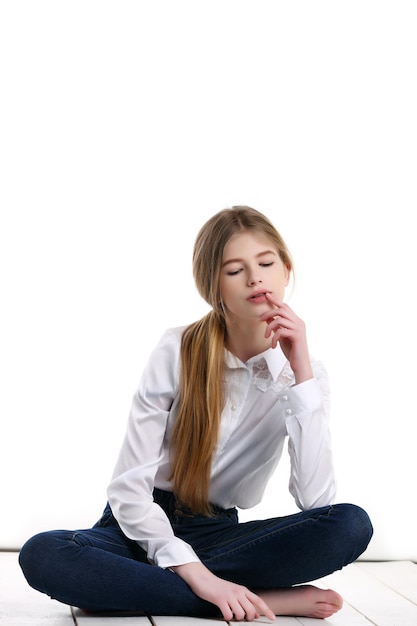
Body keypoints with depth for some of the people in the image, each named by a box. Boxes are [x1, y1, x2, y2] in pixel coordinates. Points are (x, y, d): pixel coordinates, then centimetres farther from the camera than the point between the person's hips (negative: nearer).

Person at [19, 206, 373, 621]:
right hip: (145, 526, -1)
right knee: (42, 556, -33)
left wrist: (302, 374, -21)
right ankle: (268, 599, -27)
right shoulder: (179, 351, -10)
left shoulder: (304, 372, -4)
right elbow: (128, 486, -12)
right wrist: (196, 575, -25)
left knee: (351, 525, -26)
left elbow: (315, 501, -18)